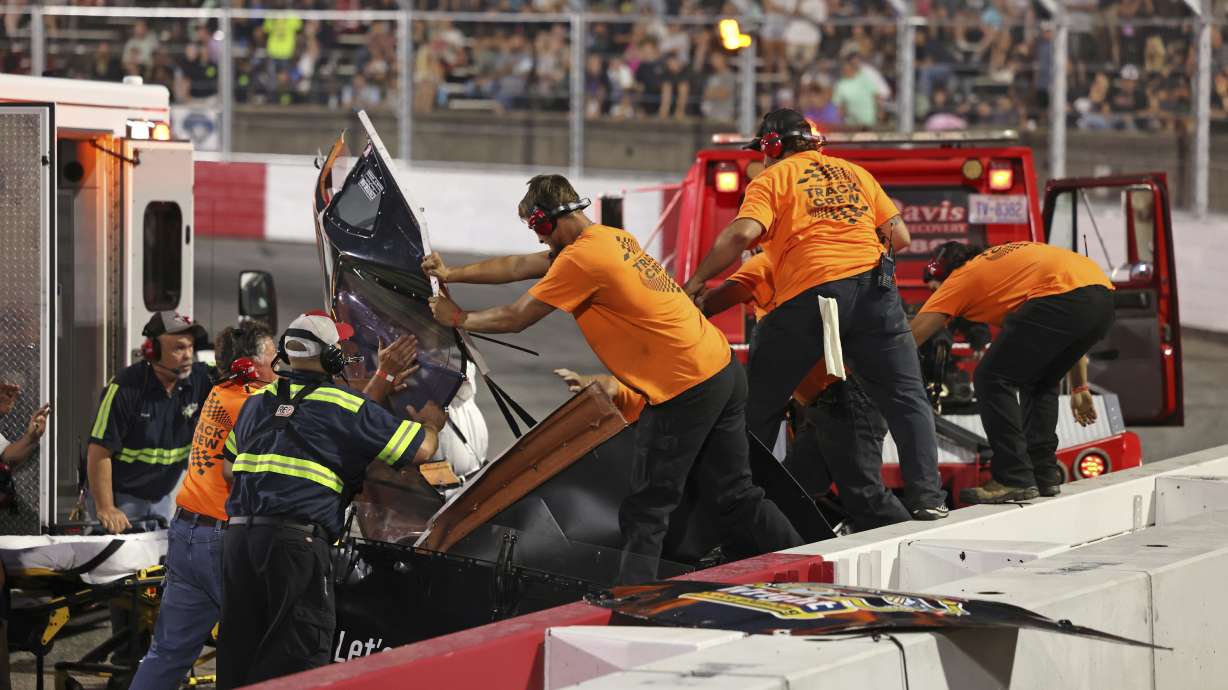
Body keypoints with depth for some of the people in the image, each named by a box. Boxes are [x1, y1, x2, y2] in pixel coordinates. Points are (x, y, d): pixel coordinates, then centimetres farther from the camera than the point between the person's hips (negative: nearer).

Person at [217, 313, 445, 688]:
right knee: (296, 657, -3)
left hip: (238, 535, 6)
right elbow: (420, 449, 3)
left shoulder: (257, 402, 17)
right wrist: (430, 425, 26)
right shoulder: (346, 406, -1)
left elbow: (228, 466, 27)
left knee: (239, 654, 11)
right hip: (296, 541, -6)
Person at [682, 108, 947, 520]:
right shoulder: (854, 173, 22)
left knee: (759, 406, 10)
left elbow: (743, 234, -8)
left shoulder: (772, 179, 8)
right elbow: (898, 233, 16)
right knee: (905, 398, 10)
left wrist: (696, 281, -1)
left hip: (808, 296, -3)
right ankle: (926, 497, 1)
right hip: (873, 287, 3)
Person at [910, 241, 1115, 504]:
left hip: (1062, 297, -8)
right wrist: (1080, 387, 38)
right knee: (1038, 382, 26)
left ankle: (1015, 480, -2)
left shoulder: (961, 278, 17)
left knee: (992, 379, 1)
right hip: (1103, 299, 8)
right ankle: (1044, 474, 24)